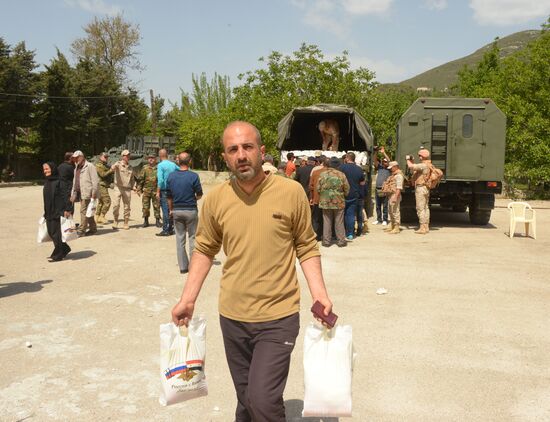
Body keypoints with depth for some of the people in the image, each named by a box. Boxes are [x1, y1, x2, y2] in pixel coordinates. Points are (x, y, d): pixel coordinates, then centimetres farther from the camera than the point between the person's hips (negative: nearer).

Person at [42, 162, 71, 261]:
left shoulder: (58, 181, -11)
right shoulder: (47, 182, 11)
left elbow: (65, 195, -14)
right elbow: (46, 198, 16)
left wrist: (67, 209, -19)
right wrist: (46, 212, 18)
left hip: (57, 211, -8)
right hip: (49, 212, 8)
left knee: (56, 233, -3)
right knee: (51, 232, 11)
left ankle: (57, 254, 7)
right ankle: (65, 249, 27)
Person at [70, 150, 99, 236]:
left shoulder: (89, 166, -6)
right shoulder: (77, 169, 19)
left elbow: (95, 180, -12)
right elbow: (74, 182, 23)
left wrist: (94, 193, -17)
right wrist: (73, 194, 17)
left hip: (88, 193, -8)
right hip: (80, 193, 8)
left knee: (84, 211, -11)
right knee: (87, 212, 12)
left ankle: (81, 230, -9)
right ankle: (93, 228, 20)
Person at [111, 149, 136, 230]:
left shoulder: (130, 167, 14)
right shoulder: (118, 164, 0)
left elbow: (132, 179, 23)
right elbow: (113, 168, -23)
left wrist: (133, 187, 8)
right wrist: (114, 167, -47)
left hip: (127, 189, 4)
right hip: (118, 188, -4)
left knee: (127, 207, 5)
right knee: (116, 205, -12)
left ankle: (126, 224, 15)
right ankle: (115, 222, 6)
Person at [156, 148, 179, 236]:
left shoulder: (160, 165, -9)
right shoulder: (173, 164, 9)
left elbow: (160, 179, -17)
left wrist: (158, 192, -14)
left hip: (164, 190, -6)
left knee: (165, 210, -4)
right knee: (171, 210, 12)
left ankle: (165, 230, -3)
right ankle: (170, 229, 18)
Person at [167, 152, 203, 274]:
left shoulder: (171, 176, -1)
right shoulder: (193, 176, -13)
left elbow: (169, 196, 5)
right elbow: (199, 195, -4)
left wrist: (171, 210, 16)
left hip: (176, 210, 3)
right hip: (190, 210, -3)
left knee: (180, 238, 10)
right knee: (193, 237, 7)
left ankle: (183, 266, 12)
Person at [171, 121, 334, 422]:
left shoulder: (291, 192, -9)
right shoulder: (215, 199, -3)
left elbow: (306, 247, -1)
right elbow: (204, 250, 7)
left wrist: (319, 292, -10)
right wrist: (187, 300, 3)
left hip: (278, 318, -3)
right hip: (232, 317, 3)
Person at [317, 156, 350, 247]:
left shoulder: (323, 175, -6)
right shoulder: (341, 175, -8)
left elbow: (318, 188, -2)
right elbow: (347, 189, -2)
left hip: (325, 202, 1)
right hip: (339, 202, -1)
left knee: (327, 221, 8)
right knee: (339, 222, 8)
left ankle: (326, 241, 11)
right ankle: (341, 241, 13)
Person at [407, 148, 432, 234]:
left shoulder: (423, 165, -17)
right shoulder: (427, 165, 16)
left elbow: (410, 166, -24)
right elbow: (414, 171, 21)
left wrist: (408, 159, -5)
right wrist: (412, 161, 16)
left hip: (420, 188, -11)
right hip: (425, 188, 11)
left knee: (420, 208, -9)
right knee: (426, 208, 11)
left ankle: (422, 228, -9)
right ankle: (426, 227, 16)